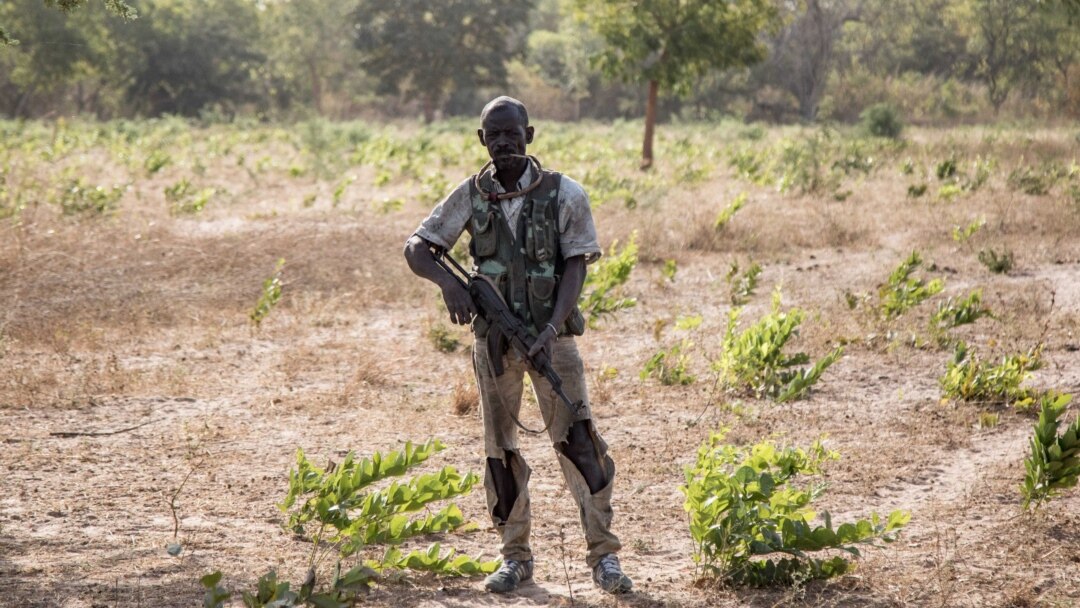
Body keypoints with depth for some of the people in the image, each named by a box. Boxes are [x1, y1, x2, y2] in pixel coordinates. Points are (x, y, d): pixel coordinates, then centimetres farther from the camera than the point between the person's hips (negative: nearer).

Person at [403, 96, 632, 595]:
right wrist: (447, 281, -21)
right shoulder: (470, 197, 0)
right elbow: (416, 248, 1)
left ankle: (603, 554, -4)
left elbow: (575, 266, -8)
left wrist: (552, 326, -22)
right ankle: (515, 557, 18)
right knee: (500, 448, 7)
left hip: (551, 336, -3)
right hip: (493, 337, 3)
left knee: (577, 439, -9)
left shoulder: (563, 194, -6)